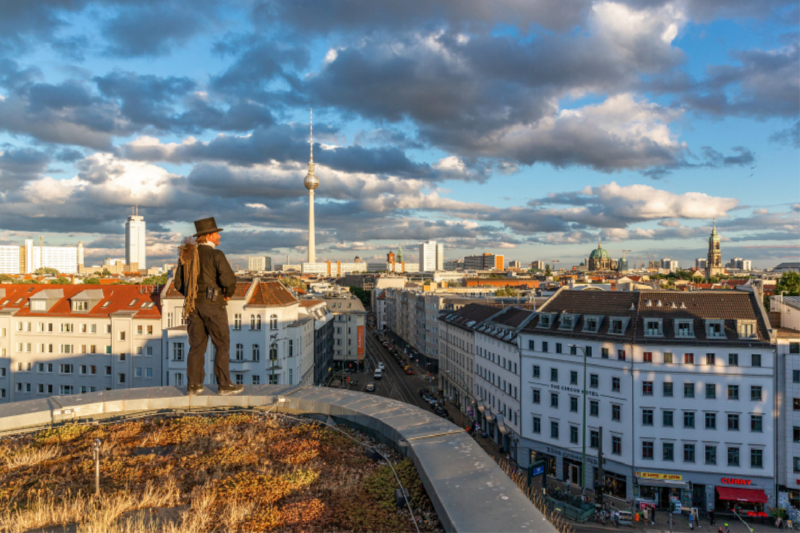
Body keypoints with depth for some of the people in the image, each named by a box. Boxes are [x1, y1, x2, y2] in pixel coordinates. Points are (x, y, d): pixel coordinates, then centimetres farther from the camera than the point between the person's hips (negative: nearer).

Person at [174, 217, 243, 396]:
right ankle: (224, 385, 8)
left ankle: (194, 385, 15)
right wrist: (229, 293, 0)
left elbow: (178, 284, 10)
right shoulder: (216, 254, -12)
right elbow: (229, 280, -21)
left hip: (193, 306, 6)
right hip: (213, 306, -6)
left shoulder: (186, 254, 8)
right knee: (222, 345, 5)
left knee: (197, 346, 13)